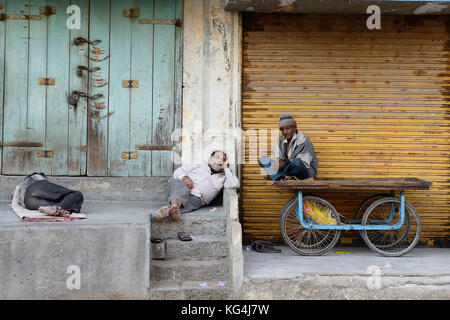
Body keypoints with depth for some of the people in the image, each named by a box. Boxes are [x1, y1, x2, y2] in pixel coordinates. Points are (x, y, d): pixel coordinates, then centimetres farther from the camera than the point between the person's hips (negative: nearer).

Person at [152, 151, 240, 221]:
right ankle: (175, 203, -64)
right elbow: (178, 171, 21)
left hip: (196, 197, -1)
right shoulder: (200, 165, 29)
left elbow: (235, 184, 3)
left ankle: (167, 210, -63)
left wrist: (226, 168, 12)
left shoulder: (222, 177, 26)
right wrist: (184, 177, -2)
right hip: (180, 190, 1)